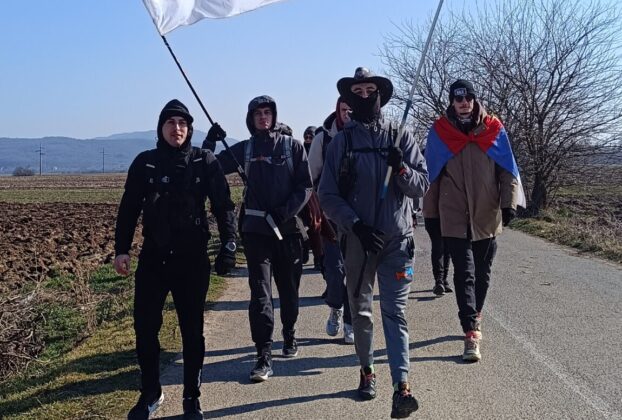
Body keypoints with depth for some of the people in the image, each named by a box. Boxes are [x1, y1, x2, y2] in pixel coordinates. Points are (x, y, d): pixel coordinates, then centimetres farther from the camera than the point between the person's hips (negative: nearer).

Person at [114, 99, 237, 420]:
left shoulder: (204, 162, 0)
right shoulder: (145, 163, 5)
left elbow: (223, 205, -2)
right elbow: (129, 209, 7)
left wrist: (228, 244, -13)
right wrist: (122, 249, 0)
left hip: (192, 258, -2)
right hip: (153, 257, 2)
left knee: (192, 329, 5)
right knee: (145, 326, 3)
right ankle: (150, 393, 23)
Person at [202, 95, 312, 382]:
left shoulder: (292, 146, 3)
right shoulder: (244, 149, 7)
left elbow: (305, 186, -1)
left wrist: (287, 211, -15)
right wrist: (210, 143, -10)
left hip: (288, 227, 0)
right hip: (256, 229, 0)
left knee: (289, 288, 13)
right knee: (260, 291, -7)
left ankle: (289, 336, 37)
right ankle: (264, 356, -5)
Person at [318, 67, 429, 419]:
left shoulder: (401, 138, 2)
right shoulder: (341, 142, 2)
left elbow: (422, 186, 1)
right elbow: (328, 195, -1)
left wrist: (401, 168, -19)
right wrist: (356, 225, -13)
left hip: (397, 239, -1)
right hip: (358, 238, 1)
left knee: (395, 311, -4)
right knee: (361, 310, 13)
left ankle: (402, 386, -8)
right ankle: (367, 370, 31)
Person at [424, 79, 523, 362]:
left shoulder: (493, 130, 1)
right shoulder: (439, 132, -1)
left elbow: (507, 171, 3)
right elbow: (432, 176, 3)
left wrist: (509, 203, -8)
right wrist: (431, 214, 4)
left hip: (487, 217, 2)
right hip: (455, 219, -2)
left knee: (482, 273, 14)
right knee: (464, 274, -6)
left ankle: (474, 316, 35)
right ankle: (472, 333, -6)